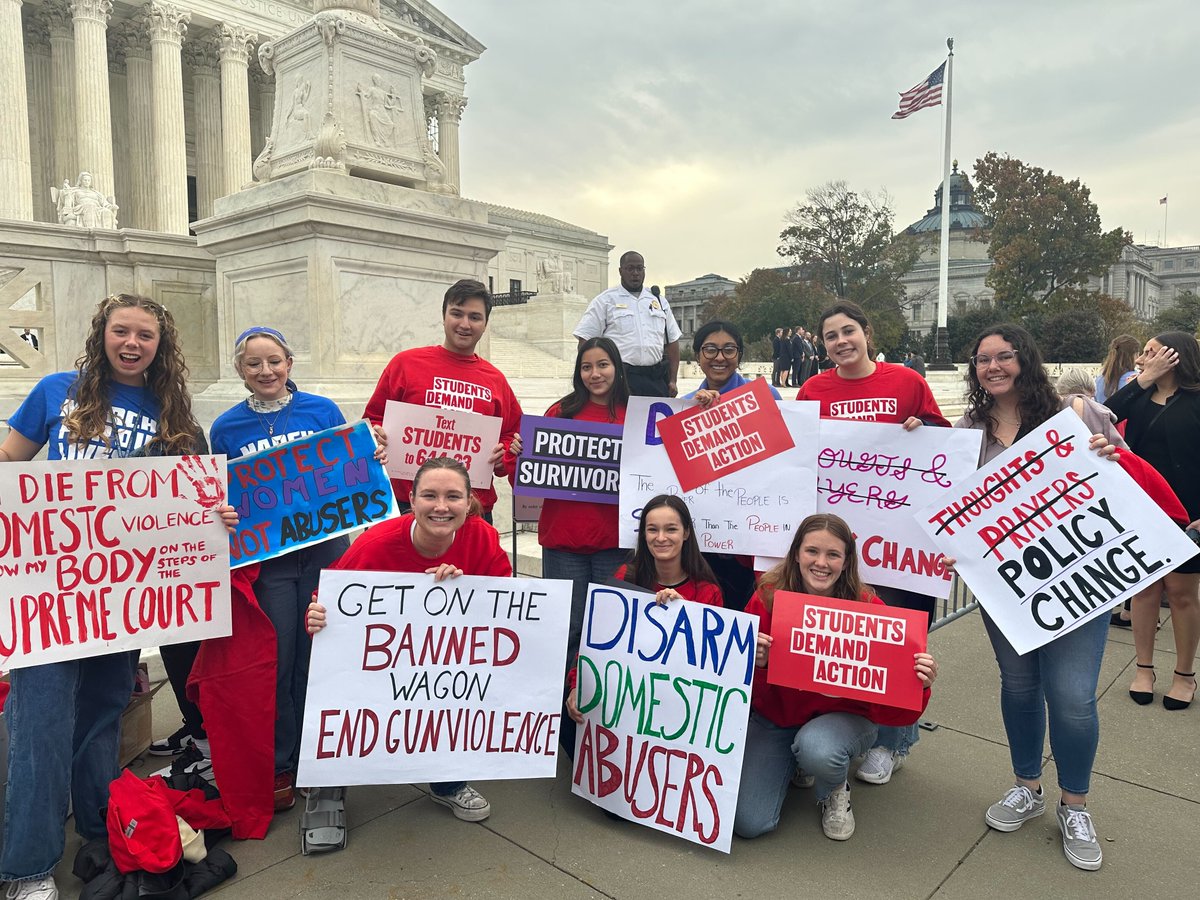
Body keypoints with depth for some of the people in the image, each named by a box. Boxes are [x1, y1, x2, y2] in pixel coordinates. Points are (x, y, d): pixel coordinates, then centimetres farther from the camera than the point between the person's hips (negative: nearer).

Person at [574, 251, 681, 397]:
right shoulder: (605, 301, 4)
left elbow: (672, 341, 17)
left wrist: (672, 381, 9)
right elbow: (585, 341, -1)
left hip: (657, 380, 4)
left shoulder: (660, 301, 18)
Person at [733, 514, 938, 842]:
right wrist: (754, 662, -33)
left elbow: (892, 702, -13)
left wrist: (919, 683, -34)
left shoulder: (868, 607, -16)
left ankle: (835, 793, 3)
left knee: (817, 750, -38)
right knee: (748, 822, -11)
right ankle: (795, 762, 21)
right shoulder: (767, 598, -14)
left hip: (843, 715, -1)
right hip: (775, 716, 2)